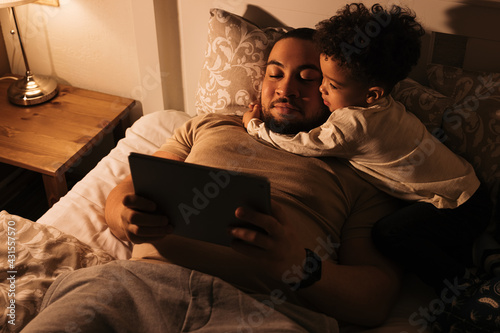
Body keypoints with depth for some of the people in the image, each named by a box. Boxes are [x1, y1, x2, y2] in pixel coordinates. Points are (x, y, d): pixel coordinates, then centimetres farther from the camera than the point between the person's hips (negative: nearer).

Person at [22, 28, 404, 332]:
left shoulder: (358, 173, 16)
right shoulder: (209, 126, 27)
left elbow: (377, 299, 5)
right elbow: (124, 193, 21)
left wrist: (299, 266, -16)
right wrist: (128, 219, -6)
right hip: (148, 280, 2)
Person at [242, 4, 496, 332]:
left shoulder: (353, 124, -27)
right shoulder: (379, 105, 2)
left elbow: (300, 144, -15)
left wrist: (255, 125, -2)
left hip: (458, 203, -10)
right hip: (462, 186, 10)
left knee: (389, 234, -20)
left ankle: (465, 290, -11)